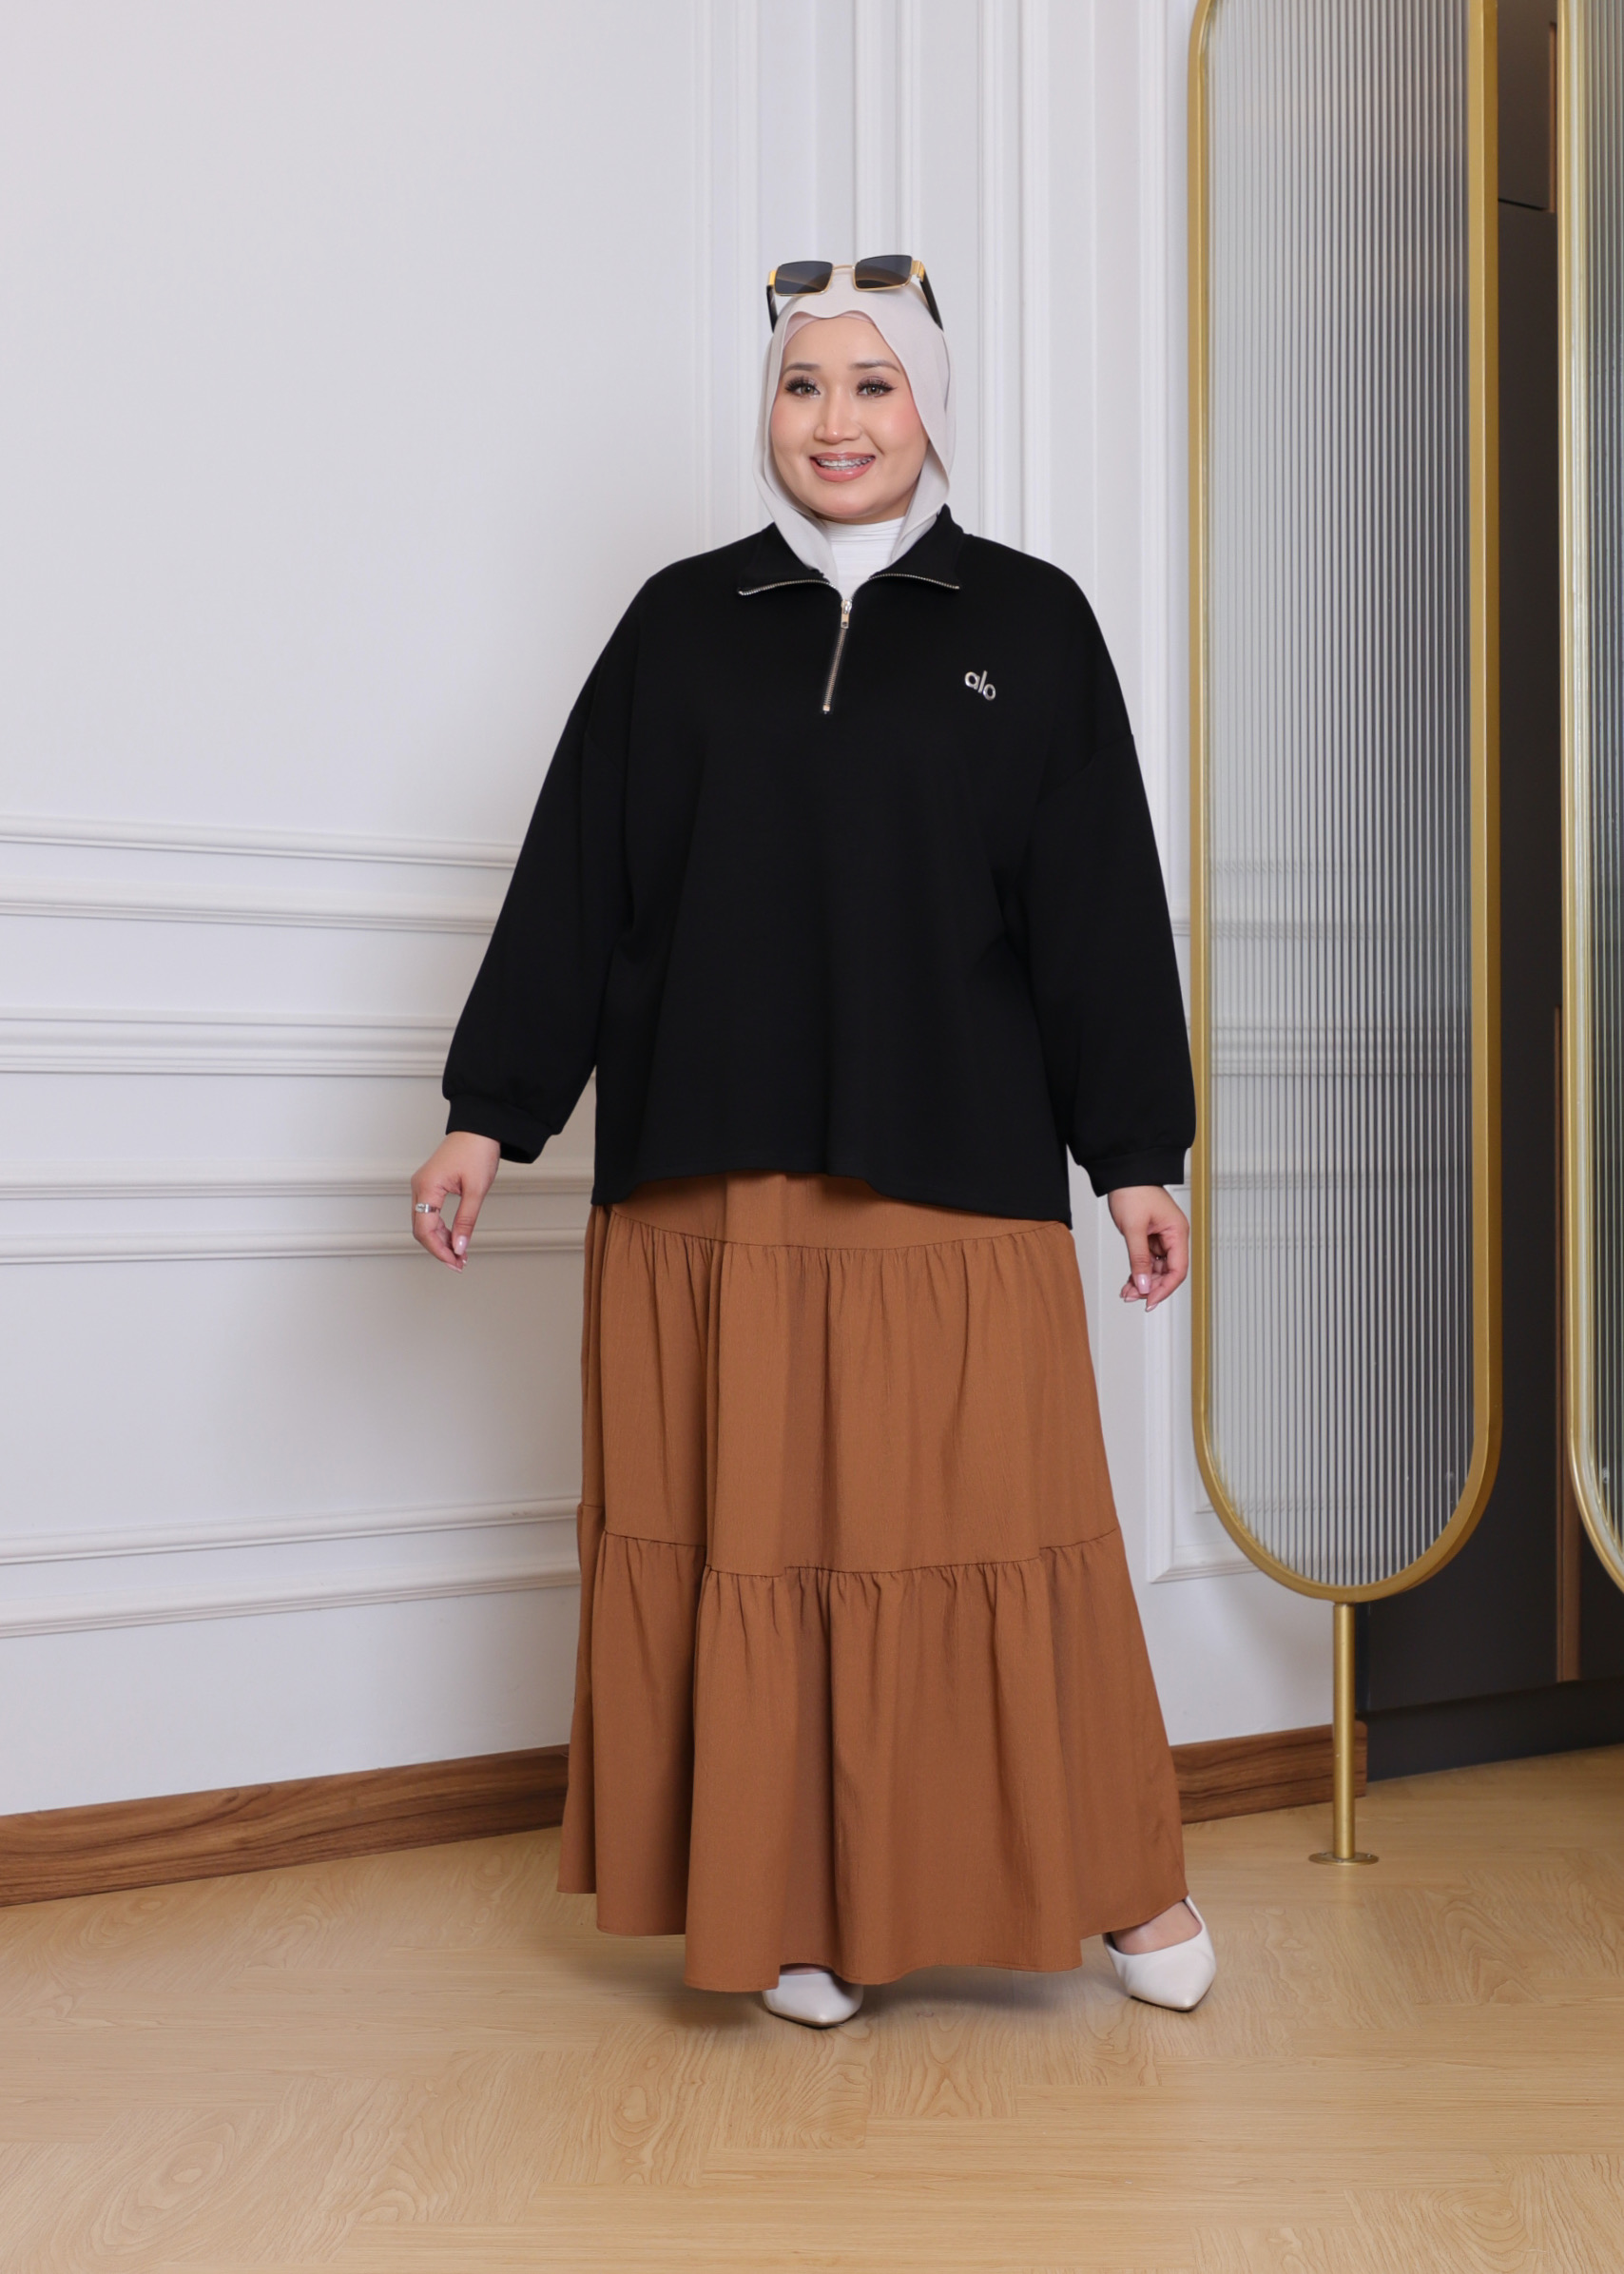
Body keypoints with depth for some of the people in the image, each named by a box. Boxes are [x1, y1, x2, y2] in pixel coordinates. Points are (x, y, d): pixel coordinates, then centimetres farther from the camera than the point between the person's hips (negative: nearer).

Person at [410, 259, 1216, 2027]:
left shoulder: (1029, 624, 7)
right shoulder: (682, 623, 10)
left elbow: (1100, 901, 5)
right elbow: (575, 882, 9)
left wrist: (1137, 1154, 2)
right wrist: (488, 1115, 4)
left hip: (955, 1167, -1)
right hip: (708, 1173, 2)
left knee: (985, 1526, 1)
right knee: (751, 1532, 4)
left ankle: (1113, 1874, 17)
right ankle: (795, 1902, 16)